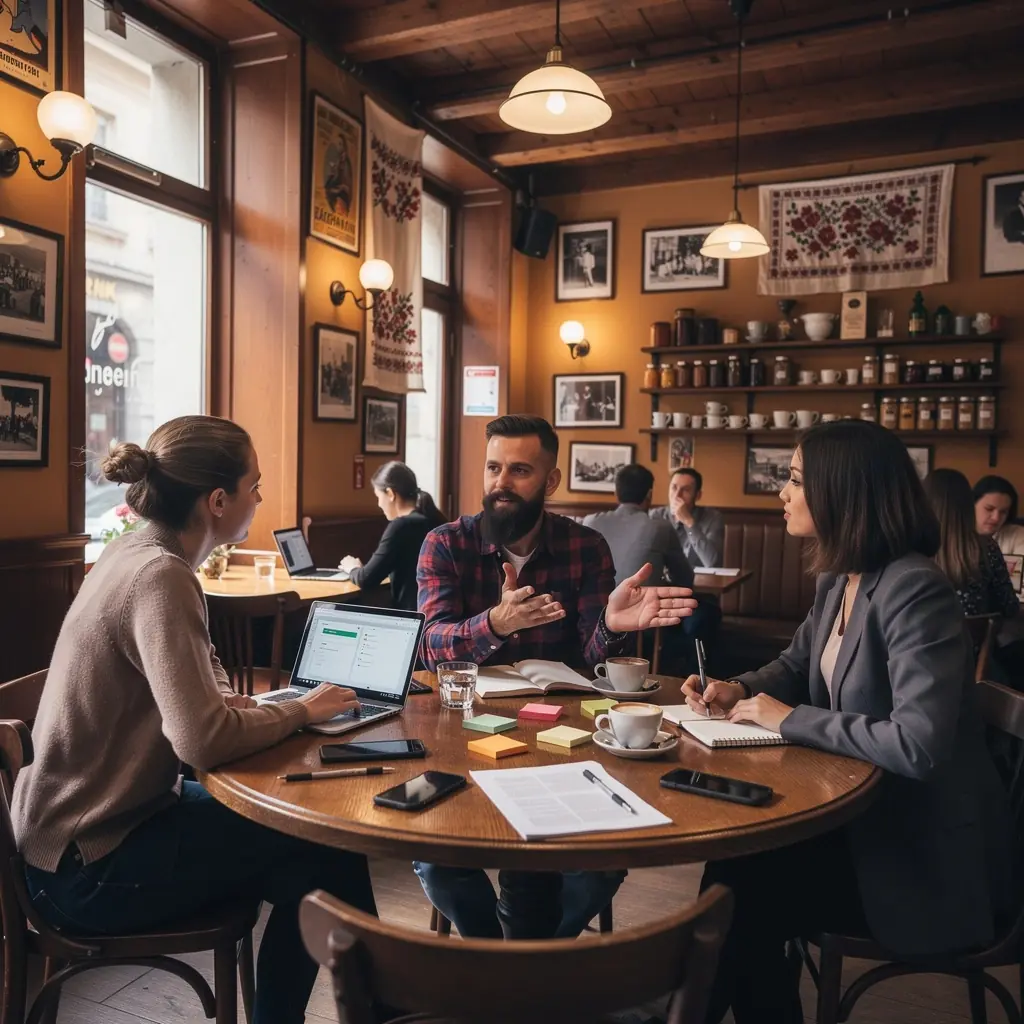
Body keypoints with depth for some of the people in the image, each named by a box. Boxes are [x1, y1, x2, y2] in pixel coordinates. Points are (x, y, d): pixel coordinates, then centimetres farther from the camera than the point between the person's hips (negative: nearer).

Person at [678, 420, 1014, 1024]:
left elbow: (919, 745, -33)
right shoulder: (839, 581, 3)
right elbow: (797, 666, 19)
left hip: (929, 854, -7)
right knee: (736, 859, -7)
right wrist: (737, 690, -2)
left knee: (745, 890, -12)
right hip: (867, 812, 8)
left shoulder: (914, 592, -25)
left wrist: (790, 720, -22)